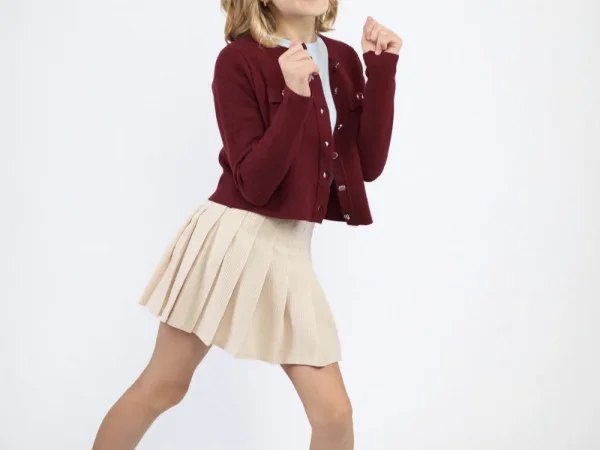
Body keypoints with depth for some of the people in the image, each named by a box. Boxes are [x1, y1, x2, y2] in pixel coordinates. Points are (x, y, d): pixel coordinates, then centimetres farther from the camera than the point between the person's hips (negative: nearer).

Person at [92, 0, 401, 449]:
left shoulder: (343, 60, 7)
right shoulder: (240, 59, -10)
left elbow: (370, 164, -1)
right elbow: (255, 184, -17)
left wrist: (383, 68, -6)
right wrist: (296, 96, -28)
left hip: (290, 250, 5)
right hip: (233, 239, -5)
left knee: (334, 413, 1)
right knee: (162, 387, 7)